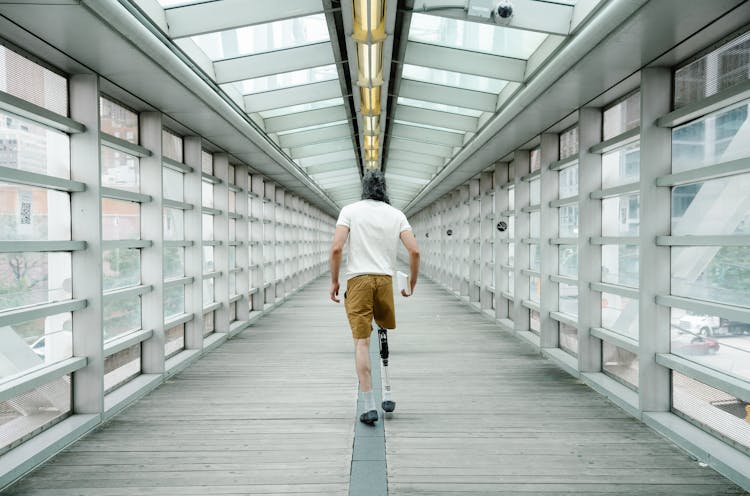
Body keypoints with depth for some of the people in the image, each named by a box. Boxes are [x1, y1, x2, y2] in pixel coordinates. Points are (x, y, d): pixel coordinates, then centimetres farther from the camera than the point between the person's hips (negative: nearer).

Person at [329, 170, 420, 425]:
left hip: (358, 280, -2)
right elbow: (414, 251, 0)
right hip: (385, 280, 2)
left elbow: (336, 248, -8)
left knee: (362, 342, -1)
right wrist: (412, 282, 12)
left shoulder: (350, 210, 3)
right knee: (387, 333, 20)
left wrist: (334, 281, 2)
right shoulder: (397, 214, 9)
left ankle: (369, 406, 0)